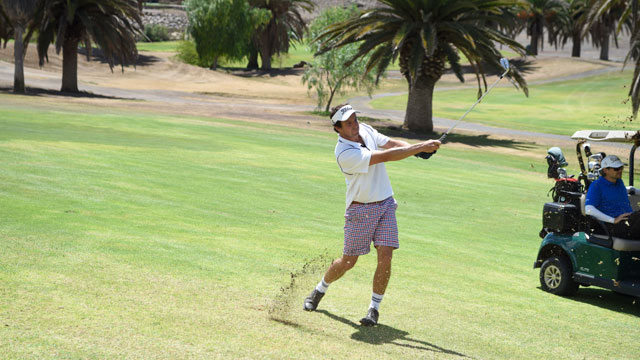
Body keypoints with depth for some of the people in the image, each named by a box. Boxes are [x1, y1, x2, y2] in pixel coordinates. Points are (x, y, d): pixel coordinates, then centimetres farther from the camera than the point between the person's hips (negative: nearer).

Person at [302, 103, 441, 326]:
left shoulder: (365, 130, 1)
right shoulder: (345, 153, -25)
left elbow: (392, 144, 4)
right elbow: (387, 156, -28)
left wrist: (417, 148, -16)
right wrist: (420, 148, -28)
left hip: (386, 204, 6)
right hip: (360, 209, -5)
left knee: (385, 257, -8)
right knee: (348, 262, 4)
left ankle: (374, 308, 5)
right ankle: (320, 290, 32)